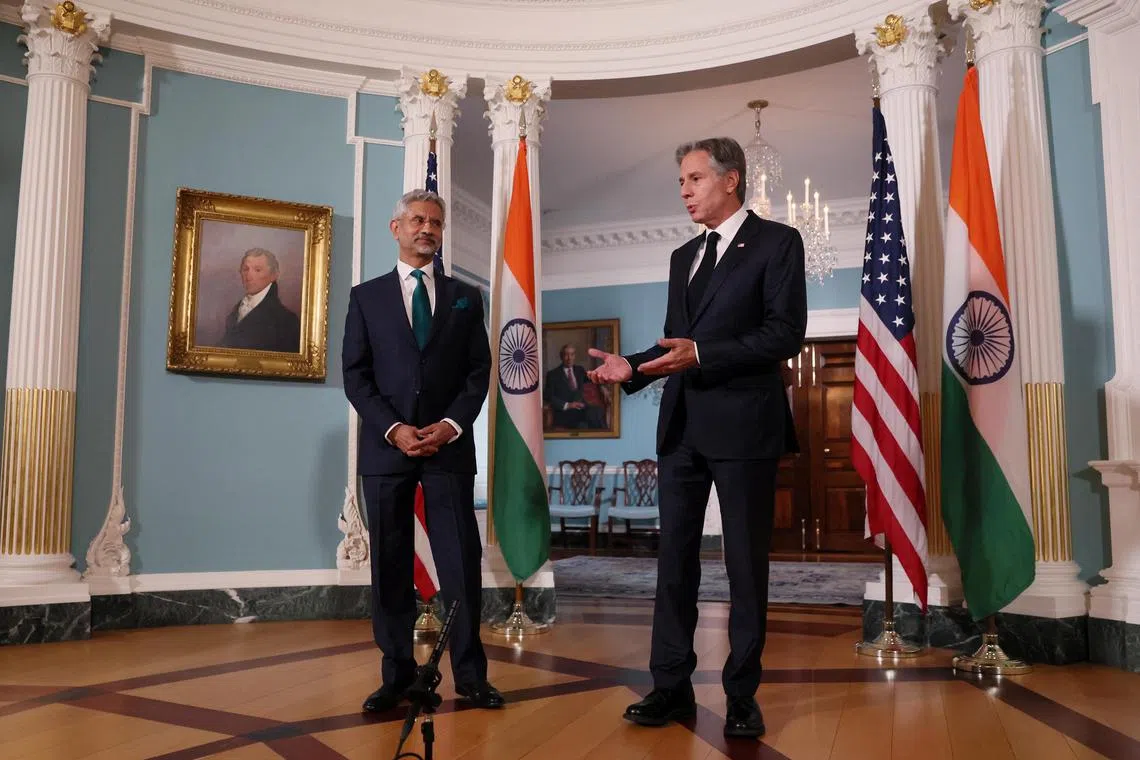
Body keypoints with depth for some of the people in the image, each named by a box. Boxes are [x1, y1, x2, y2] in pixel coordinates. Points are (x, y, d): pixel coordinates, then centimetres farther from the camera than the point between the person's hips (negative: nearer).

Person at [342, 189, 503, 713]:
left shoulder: (465, 298, 13)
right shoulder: (366, 296, 10)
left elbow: (479, 371, 6)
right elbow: (355, 374, 2)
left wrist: (450, 426, -9)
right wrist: (394, 429, -10)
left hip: (449, 447, 0)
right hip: (386, 447, 0)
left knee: (461, 562, -1)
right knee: (390, 566, 4)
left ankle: (470, 674, 7)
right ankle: (397, 674, 13)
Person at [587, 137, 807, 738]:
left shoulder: (777, 242, -2)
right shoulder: (683, 257, 18)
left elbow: (787, 333, -12)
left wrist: (701, 355, -20)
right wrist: (632, 368, 0)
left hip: (742, 424, -6)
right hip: (681, 426, 6)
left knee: (746, 565, 4)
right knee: (674, 560, 8)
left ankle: (742, 695, 16)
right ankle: (671, 686, 18)